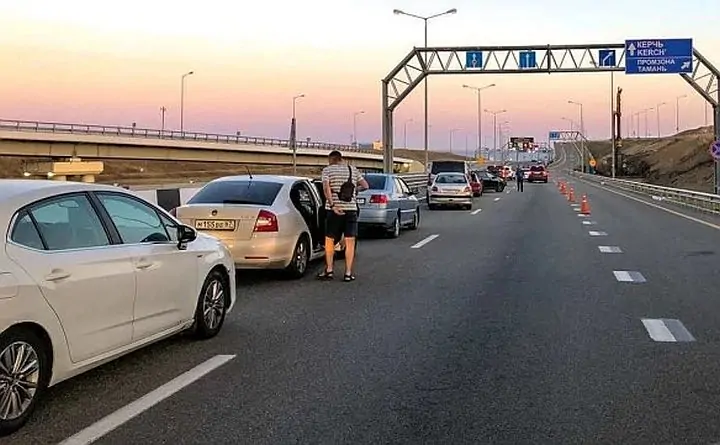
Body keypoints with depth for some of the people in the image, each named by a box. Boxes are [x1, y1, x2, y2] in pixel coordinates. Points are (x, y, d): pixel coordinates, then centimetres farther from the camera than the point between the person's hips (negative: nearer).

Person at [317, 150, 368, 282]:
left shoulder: (327, 170, 0)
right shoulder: (353, 170, 9)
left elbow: (326, 188, -15)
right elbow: (365, 186, 7)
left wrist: (332, 205, -18)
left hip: (334, 210, -2)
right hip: (351, 209, 2)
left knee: (329, 240, 11)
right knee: (350, 242, 4)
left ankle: (329, 270, 11)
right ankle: (348, 273, 2)